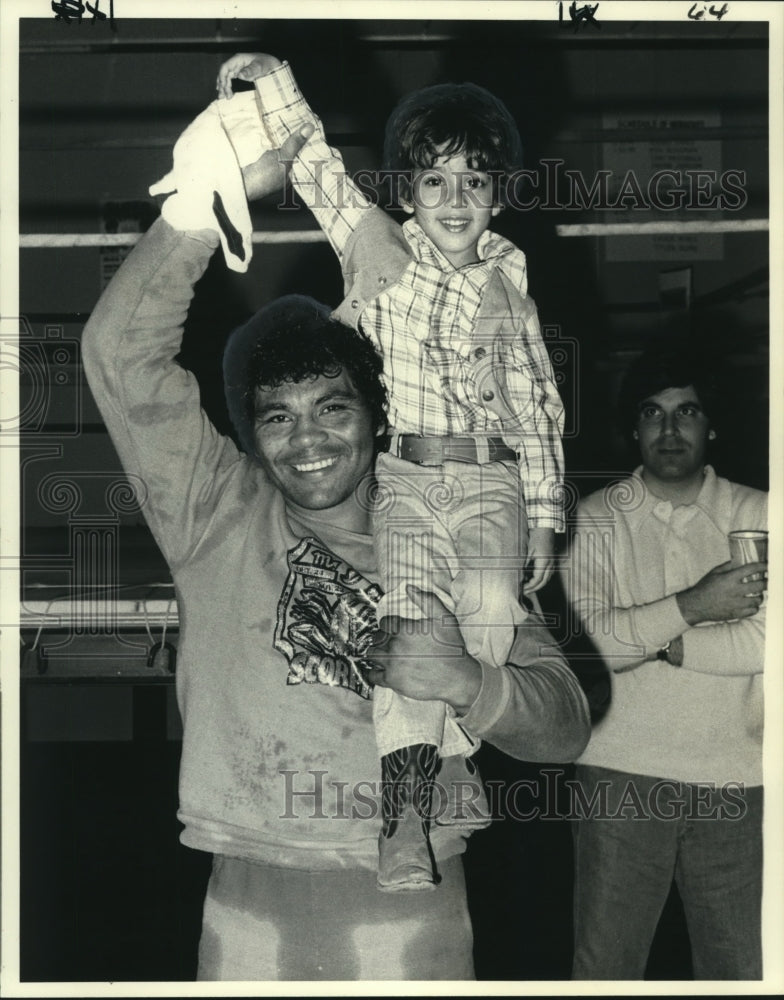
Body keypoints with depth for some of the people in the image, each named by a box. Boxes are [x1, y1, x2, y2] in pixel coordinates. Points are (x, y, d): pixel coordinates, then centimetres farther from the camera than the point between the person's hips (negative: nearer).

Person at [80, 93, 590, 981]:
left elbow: (563, 727, 1)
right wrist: (204, 196, -22)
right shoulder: (220, 517, 1)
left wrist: (464, 684, -19)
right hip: (252, 906, 0)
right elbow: (123, 353, -11)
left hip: (413, 911, 1)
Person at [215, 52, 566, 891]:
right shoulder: (379, 252, 7)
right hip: (400, 476, -2)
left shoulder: (508, 287, 11)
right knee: (410, 606, -26)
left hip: (489, 483, 2)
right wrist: (273, 82, -19)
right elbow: (318, 170, -3)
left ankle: (445, 768, -9)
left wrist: (544, 515, 10)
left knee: (493, 610, -23)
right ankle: (405, 810, -26)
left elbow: (537, 404, 14)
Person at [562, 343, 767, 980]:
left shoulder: (757, 515, 5)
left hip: (734, 782, 1)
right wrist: (691, 606, -15)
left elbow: (763, 641, -8)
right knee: (605, 962, 6)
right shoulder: (597, 519, 4)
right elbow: (582, 640, -9)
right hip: (621, 777, 0)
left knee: (742, 968, 8)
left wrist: (657, 641, -9)